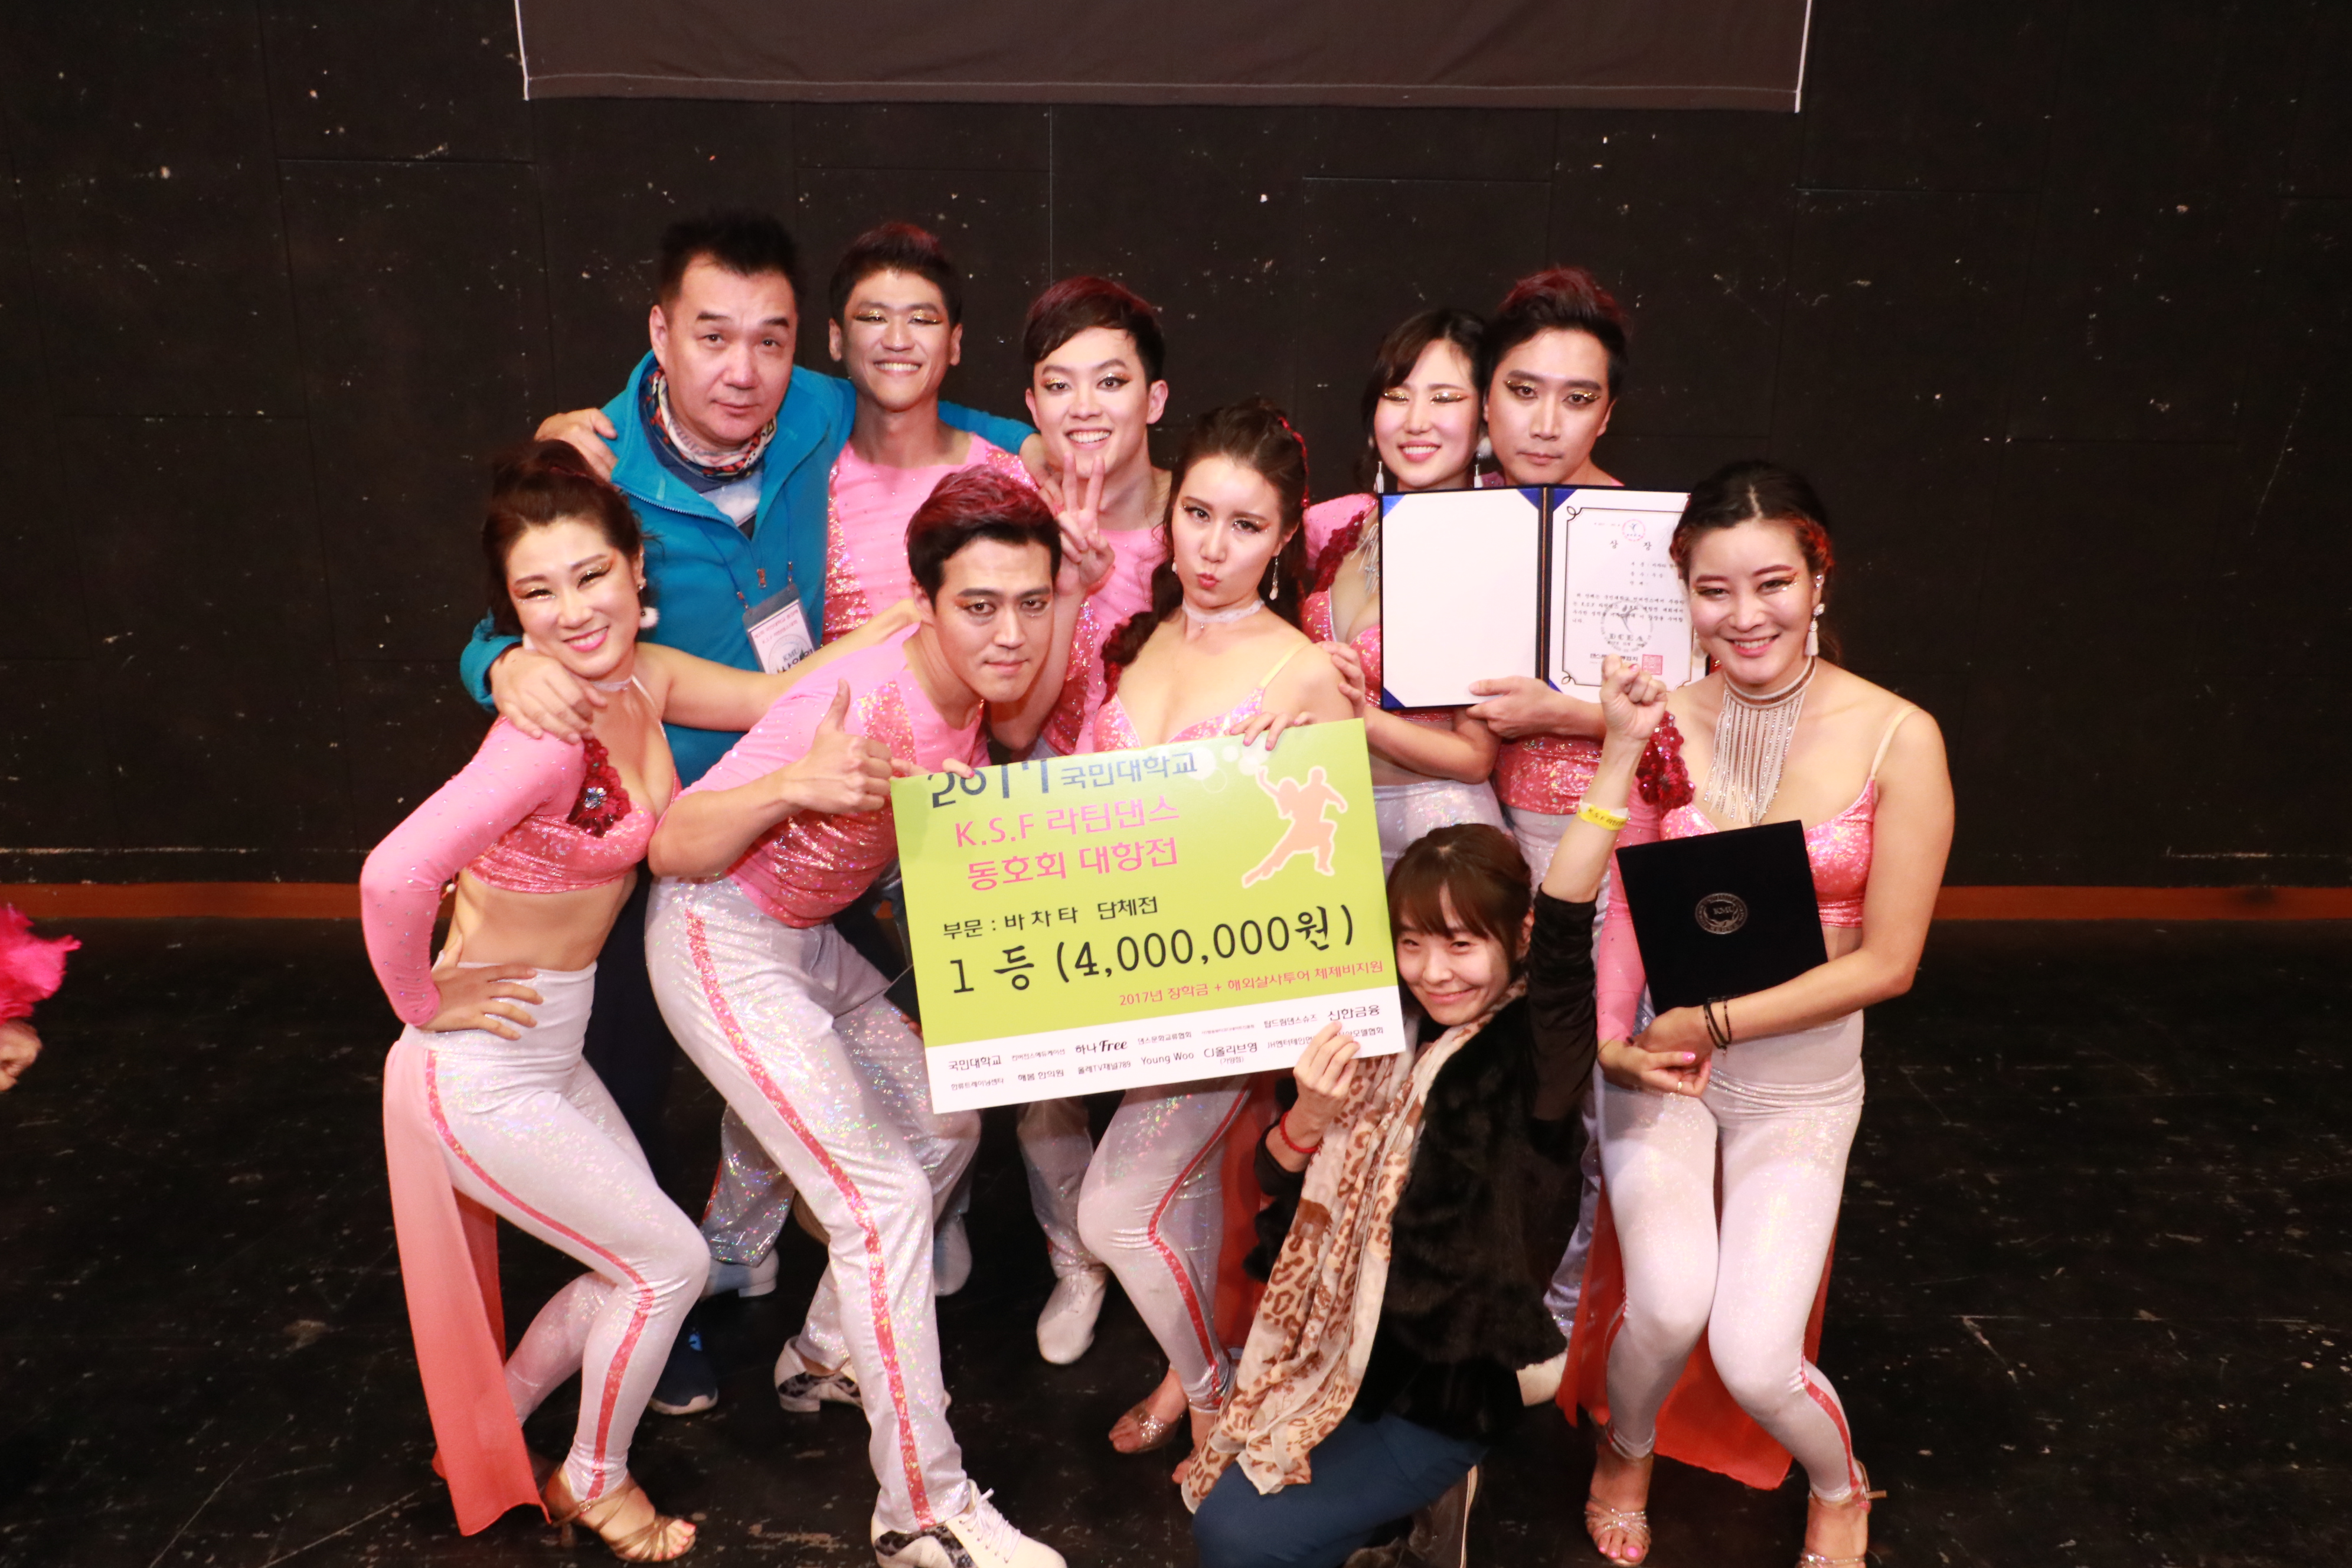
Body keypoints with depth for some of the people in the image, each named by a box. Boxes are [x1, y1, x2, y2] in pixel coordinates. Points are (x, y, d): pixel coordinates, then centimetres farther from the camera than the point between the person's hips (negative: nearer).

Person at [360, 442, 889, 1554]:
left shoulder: (641, 681, -3)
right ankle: (593, 1483, 32)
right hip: (480, 1076, -8)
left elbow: (791, 694, 0)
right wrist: (424, 1005, -22)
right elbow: (393, 877, -39)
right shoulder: (551, 735, -29)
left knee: (633, 1264, 20)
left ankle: (488, 1439, 43)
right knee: (670, 1261, 6)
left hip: (548, 1055, 8)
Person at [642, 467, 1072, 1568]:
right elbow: (674, 850, -28)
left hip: (807, 941, 8)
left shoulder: (971, 688, -11)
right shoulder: (870, 702, -32)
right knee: (883, 1196, -11)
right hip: (719, 944, -8)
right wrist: (790, 784, -44)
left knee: (942, 1129, 15)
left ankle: (831, 1354, 36)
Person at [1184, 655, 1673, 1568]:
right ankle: (1416, 1494, 26)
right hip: (1345, 1352, 6)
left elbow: (1564, 929, -37)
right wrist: (1309, 1119, -21)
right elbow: (1277, 1186, 1)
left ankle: (1430, 1493, 13)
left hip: (1452, 1385, -6)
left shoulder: (1528, 1056, -18)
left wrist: (1623, 748, -45)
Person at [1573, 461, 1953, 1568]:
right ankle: (1625, 1452, 18)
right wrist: (1613, 1040, -17)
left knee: (1754, 1360, -11)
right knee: (1669, 1305, -20)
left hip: (1801, 1080, -1)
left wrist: (1718, 1021, -16)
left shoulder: (1897, 738, -10)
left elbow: (1887, 960, -9)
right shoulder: (1665, 721, -4)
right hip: (1661, 1062, 1)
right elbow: (1626, 907, 0)